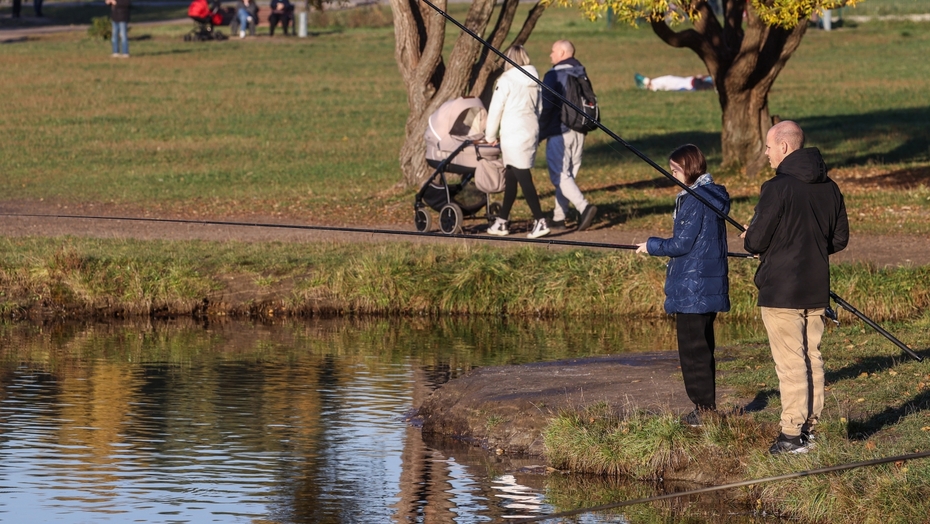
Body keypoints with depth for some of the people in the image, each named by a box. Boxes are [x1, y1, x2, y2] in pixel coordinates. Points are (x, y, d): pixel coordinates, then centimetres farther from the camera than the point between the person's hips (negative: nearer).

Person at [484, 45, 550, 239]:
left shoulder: (507, 80, -10)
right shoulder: (534, 81, 8)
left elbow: (495, 109, -6)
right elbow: (538, 108, 11)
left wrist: (490, 136, 4)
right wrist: (535, 132, 18)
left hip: (514, 135, -7)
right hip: (531, 132, 7)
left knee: (523, 178, -7)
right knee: (511, 177, 14)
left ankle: (540, 222, -13)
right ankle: (502, 222, 19)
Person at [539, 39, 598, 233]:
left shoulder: (554, 75, -11)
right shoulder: (581, 74, 11)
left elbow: (546, 106, -15)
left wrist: (539, 133, -8)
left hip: (559, 131, -7)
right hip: (579, 132, 7)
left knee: (560, 175, -7)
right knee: (567, 174, 12)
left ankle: (584, 207, -26)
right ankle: (559, 217, 15)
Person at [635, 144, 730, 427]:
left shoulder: (695, 200, -17)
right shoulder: (713, 196, 12)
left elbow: (682, 244, -18)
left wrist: (652, 246, -4)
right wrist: (662, 247, 18)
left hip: (692, 287, -10)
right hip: (710, 284, 10)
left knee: (693, 350, -4)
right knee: (702, 347, 15)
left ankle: (705, 409, -2)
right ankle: (706, 407, 20)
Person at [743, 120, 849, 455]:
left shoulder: (777, 188, -17)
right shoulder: (829, 188, 6)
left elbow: (756, 242, -15)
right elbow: (840, 238, 13)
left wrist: (748, 239, 7)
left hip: (780, 291, -7)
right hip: (816, 289, 7)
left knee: (790, 362, -4)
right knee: (812, 357, 14)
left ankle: (792, 435, -3)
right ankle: (812, 426, 19)